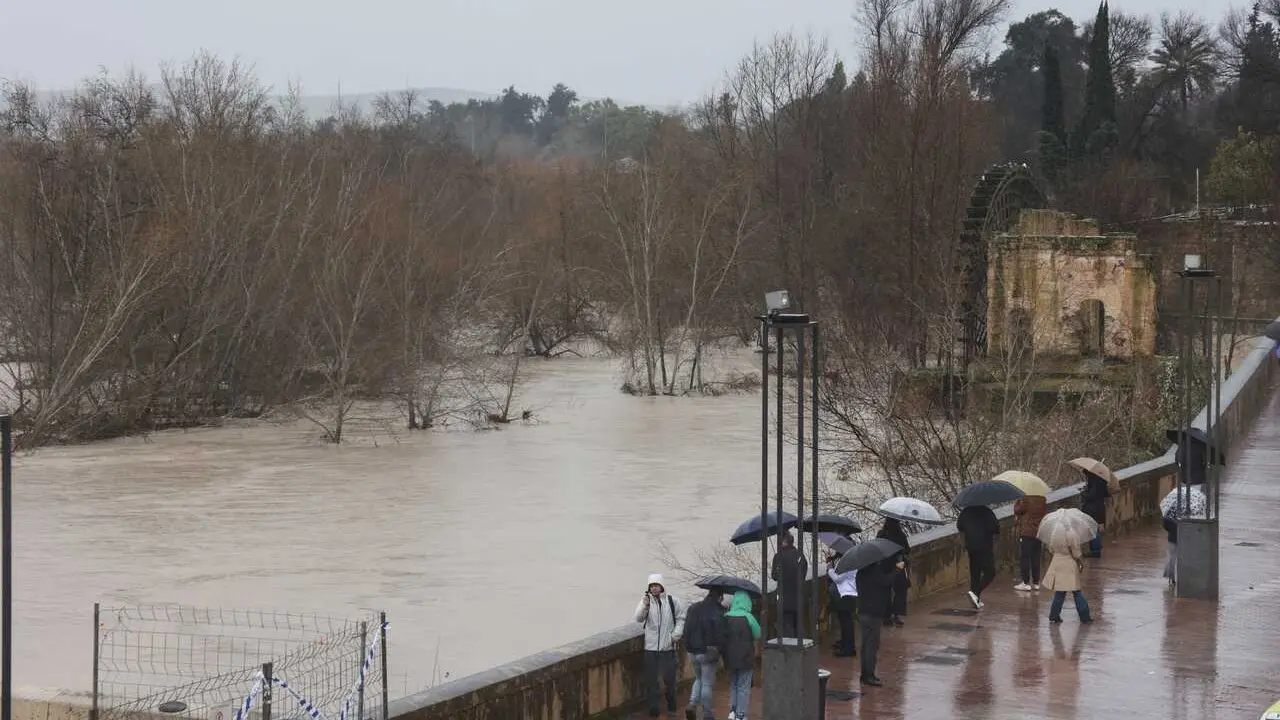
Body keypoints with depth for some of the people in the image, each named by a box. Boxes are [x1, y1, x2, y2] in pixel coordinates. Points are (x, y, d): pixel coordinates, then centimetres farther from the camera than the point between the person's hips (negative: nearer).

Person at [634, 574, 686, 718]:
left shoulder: (672, 602, 1)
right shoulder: (646, 601, 0)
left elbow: (681, 618, 11)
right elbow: (639, 618, -14)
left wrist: (677, 633, -3)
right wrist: (644, 605, -31)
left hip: (668, 646, 0)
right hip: (650, 647, 0)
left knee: (669, 678, 7)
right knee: (651, 679, 0)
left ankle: (671, 706, 26)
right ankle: (653, 708, 9)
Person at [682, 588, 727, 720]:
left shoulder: (693, 608, 4)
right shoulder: (717, 612, -16)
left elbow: (686, 631, 9)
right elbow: (720, 635, -17)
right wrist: (721, 653, -7)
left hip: (693, 653, 6)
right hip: (708, 653, -6)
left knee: (699, 679, 22)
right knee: (708, 684, 5)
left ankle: (692, 705, 4)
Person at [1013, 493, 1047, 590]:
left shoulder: (1025, 499, -17)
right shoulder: (1043, 500, 4)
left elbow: (1017, 510, -12)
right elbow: (1045, 511, 14)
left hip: (1026, 533, -6)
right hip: (1038, 532, 6)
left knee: (1024, 557, -1)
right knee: (1036, 558, 12)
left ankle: (1026, 582, -3)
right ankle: (1036, 582, 15)